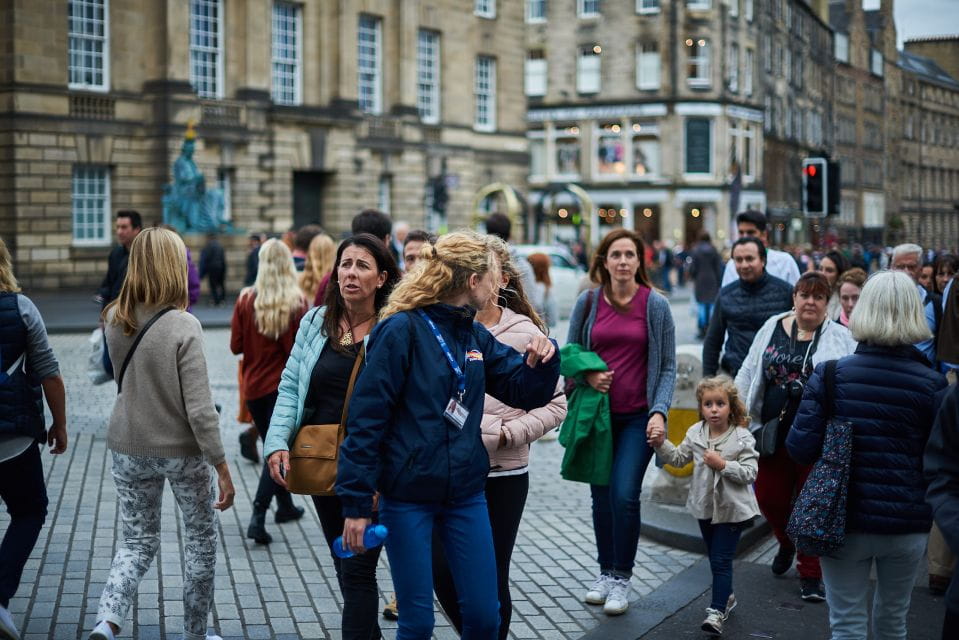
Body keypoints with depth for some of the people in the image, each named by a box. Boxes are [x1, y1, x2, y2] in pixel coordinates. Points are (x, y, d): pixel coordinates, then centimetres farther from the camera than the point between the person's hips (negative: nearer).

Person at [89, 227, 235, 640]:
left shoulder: (114, 320, -6)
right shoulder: (183, 327, -21)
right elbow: (199, 410, -21)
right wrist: (222, 469, -13)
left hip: (127, 448, 4)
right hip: (182, 450, -4)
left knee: (137, 541, 17)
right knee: (200, 539, 17)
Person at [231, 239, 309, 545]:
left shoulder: (246, 299, -6)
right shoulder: (297, 302, -13)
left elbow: (236, 346, -2)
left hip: (254, 385, 4)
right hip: (285, 385, -4)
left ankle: (285, 506, 35)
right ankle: (258, 518, -13)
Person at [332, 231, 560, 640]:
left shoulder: (476, 337, 7)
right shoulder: (402, 330, -13)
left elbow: (526, 392, 13)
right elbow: (366, 418, -14)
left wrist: (543, 361, -9)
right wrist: (356, 503, -15)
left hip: (467, 494, 6)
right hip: (408, 496, -6)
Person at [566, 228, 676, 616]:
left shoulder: (655, 305, -2)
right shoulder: (588, 303, 2)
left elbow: (667, 366, 0)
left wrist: (659, 411, -12)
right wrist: (587, 374, -9)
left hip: (637, 417, -2)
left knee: (624, 495, -10)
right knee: (601, 496, 9)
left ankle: (621, 577, 5)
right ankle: (605, 571, 25)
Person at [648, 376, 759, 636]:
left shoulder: (742, 438, -15)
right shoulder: (695, 433, 0)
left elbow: (749, 473, -18)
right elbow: (679, 458, 9)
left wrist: (723, 464, -27)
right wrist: (662, 444, -6)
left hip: (731, 508, -5)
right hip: (705, 505, 5)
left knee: (721, 560, -6)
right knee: (714, 557, 19)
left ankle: (717, 610, -2)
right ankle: (726, 597, 38)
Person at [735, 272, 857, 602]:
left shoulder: (840, 339, -1)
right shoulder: (772, 328, 7)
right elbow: (749, 374, 12)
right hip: (774, 435, 3)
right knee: (769, 497, 9)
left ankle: (810, 575, 16)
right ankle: (786, 543, 41)